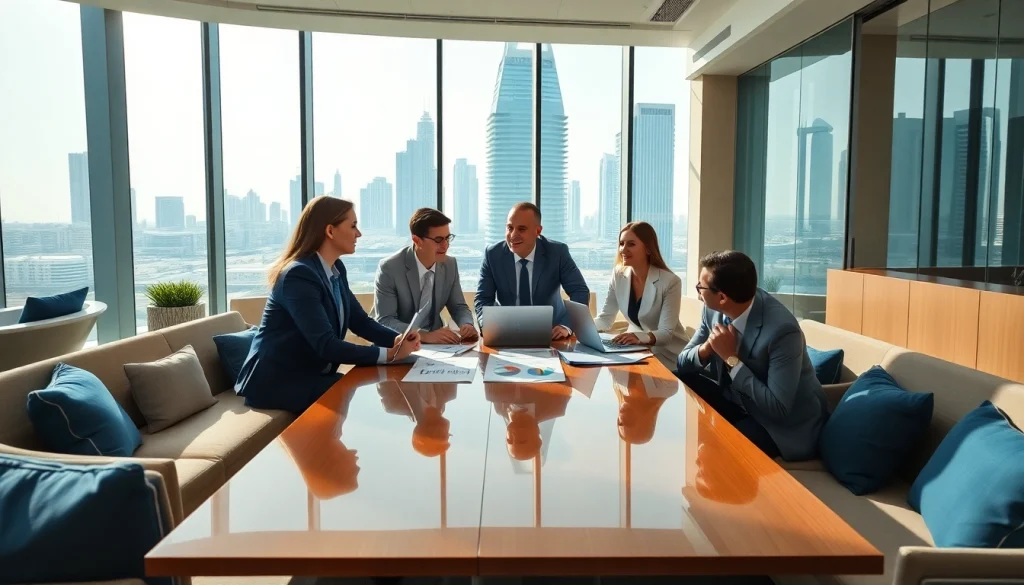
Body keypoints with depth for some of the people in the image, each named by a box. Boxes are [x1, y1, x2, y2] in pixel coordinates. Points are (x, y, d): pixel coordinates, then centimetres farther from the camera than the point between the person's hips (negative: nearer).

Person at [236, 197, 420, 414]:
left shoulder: (336, 269, 5)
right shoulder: (299, 275, -23)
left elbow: (360, 321, 5)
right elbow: (326, 345, -29)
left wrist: (397, 339, -14)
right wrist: (388, 354, -29)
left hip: (310, 374, 8)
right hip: (276, 382, -8)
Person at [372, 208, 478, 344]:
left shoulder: (450, 265, -2)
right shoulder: (389, 268, -17)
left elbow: (458, 307, 7)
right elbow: (384, 322, -21)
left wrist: (467, 325, -15)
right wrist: (425, 335, -34)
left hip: (434, 342, 5)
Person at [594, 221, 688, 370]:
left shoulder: (670, 282, -19)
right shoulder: (619, 275, -4)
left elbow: (666, 333, -22)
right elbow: (605, 319, -1)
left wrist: (640, 337, -43)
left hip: (667, 355, -4)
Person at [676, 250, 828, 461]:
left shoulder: (782, 329, -29)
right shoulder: (714, 310, -10)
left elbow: (778, 408, -29)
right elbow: (683, 363, 0)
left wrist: (731, 358, -29)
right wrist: (706, 348, -22)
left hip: (783, 425, -6)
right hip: (738, 401, 6)